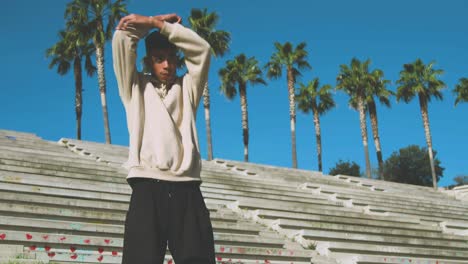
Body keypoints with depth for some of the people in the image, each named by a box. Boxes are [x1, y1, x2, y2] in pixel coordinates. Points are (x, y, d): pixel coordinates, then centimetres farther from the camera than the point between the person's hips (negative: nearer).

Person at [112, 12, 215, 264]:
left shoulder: (187, 87, 23)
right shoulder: (136, 87, 19)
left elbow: (202, 50, 9)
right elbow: (121, 41, 10)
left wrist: (158, 24, 7)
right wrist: (154, 22, 19)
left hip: (187, 189, 1)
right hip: (147, 188, -1)